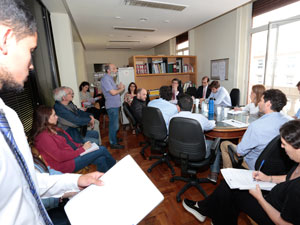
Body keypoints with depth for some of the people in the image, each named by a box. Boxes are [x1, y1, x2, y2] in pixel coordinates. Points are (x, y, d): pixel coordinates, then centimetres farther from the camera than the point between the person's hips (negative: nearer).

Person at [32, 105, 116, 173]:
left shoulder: (53, 129, 11)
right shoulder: (43, 136, -18)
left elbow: (69, 142, 16)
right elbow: (60, 156, -23)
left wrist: (81, 145, -1)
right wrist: (82, 149, -19)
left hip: (74, 153, 9)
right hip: (66, 164, -9)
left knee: (101, 159, -11)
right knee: (102, 149, -11)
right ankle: (114, 167, 16)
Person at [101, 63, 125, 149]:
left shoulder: (110, 78, 14)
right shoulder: (105, 79, -18)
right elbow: (113, 92, -24)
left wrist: (118, 87, 0)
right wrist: (121, 89, -7)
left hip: (115, 105, 10)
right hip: (112, 106, -10)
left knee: (114, 124, 21)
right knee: (114, 125, -2)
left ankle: (114, 138, 37)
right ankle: (113, 143, 10)